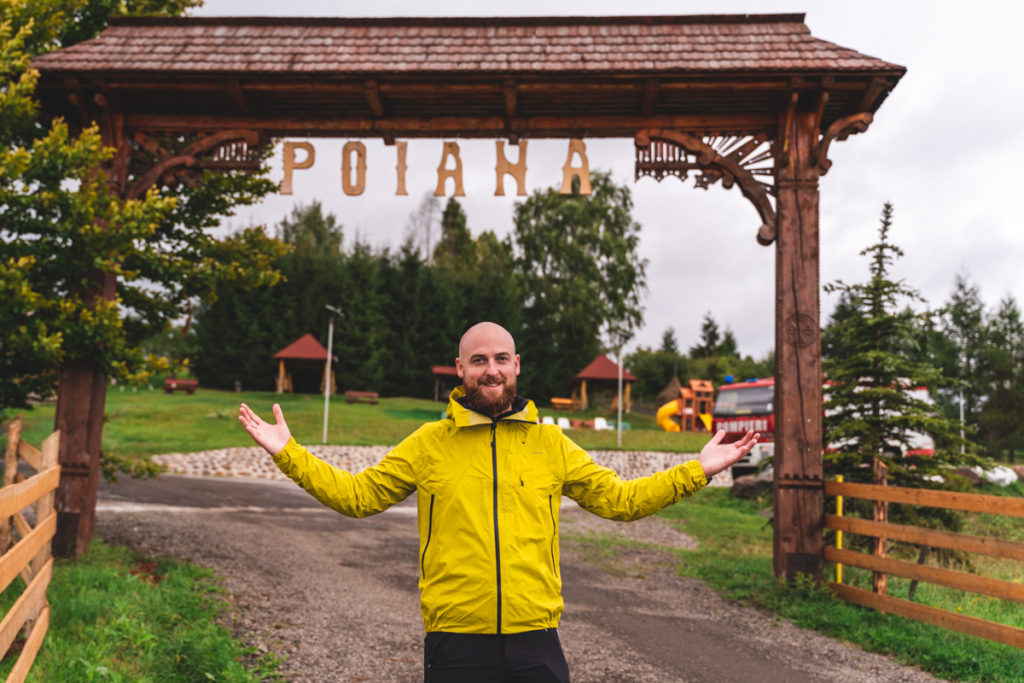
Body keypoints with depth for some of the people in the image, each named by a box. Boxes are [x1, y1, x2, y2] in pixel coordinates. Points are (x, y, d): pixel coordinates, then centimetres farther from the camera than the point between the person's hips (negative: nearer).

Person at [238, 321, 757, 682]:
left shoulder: (550, 442, 7)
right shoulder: (429, 443, 3)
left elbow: (617, 500, 13)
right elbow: (357, 494, 7)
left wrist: (696, 471, 8)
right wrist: (288, 454, -1)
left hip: (535, 639, 1)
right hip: (455, 641, -1)